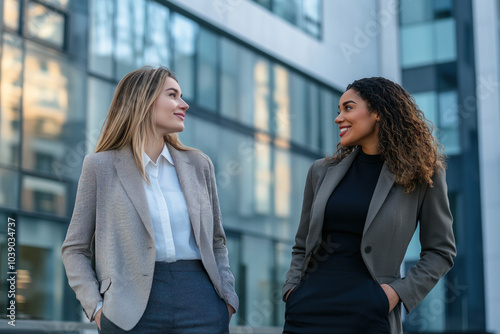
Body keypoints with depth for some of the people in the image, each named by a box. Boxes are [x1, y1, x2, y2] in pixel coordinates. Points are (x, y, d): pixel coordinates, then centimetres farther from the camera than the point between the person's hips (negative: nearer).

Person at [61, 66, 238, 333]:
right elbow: (74, 249, 6)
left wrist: (227, 297, 6)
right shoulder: (100, 166, 4)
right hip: (134, 310, -2)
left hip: (201, 303, 3)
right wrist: (96, 306, -6)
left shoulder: (198, 164, 13)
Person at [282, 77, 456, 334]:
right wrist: (291, 288, 2)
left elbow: (441, 251, 5)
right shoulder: (322, 172, 11)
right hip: (307, 310, 3)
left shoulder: (420, 174, 2)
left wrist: (399, 291, -7)